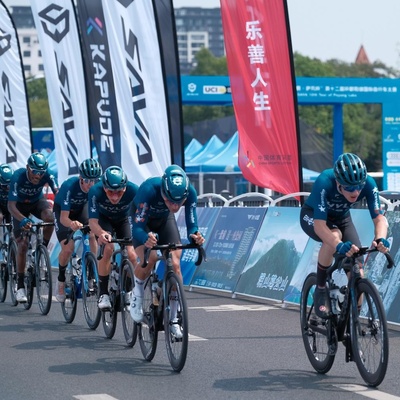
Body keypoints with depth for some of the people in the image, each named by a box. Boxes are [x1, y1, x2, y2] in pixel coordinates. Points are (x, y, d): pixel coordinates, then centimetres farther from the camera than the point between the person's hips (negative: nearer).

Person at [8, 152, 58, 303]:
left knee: (49, 217, -34)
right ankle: (20, 286, -2)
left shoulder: (47, 174, -27)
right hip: (20, 206, -2)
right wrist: (23, 220, -56)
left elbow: (57, 193, -34)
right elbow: (11, 205, -38)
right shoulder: (18, 176, -33)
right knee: (22, 245, -11)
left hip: (37, 201, 2)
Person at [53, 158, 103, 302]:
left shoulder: (97, 186, -28)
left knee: (94, 235, -24)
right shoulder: (70, 186, -38)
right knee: (68, 248, -17)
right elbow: (64, 217, -39)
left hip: (82, 208, 3)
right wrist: (71, 224, -61)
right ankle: (61, 280, 8)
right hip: (62, 210, -3)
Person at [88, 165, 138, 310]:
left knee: (132, 254, -18)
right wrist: (101, 233, -61)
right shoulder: (95, 191, -36)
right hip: (104, 219, -1)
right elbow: (93, 222, -40)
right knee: (108, 248, -27)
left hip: (124, 219, 1)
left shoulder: (133, 190, -36)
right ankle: (103, 293, -14)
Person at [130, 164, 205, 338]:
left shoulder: (190, 192, -32)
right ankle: (137, 292, 2)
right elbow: (137, 227, -38)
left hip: (165, 220, 3)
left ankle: (173, 318, 0)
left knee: (175, 264, -13)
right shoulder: (149, 189, -41)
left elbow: (191, 225, -26)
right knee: (149, 258, -29)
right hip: (143, 221, -3)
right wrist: (146, 238, -60)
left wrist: (195, 236, -49)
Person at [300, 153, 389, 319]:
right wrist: (339, 245, -60)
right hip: (313, 216, -4)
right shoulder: (325, 183, -40)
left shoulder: (368, 184, -30)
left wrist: (380, 239, -52)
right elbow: (319, 225, -43)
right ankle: (320, 290, -18)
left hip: (341, 218, 4)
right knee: (334, 236, -37)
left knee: (357, 270, -11)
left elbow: (379, 218, -30)